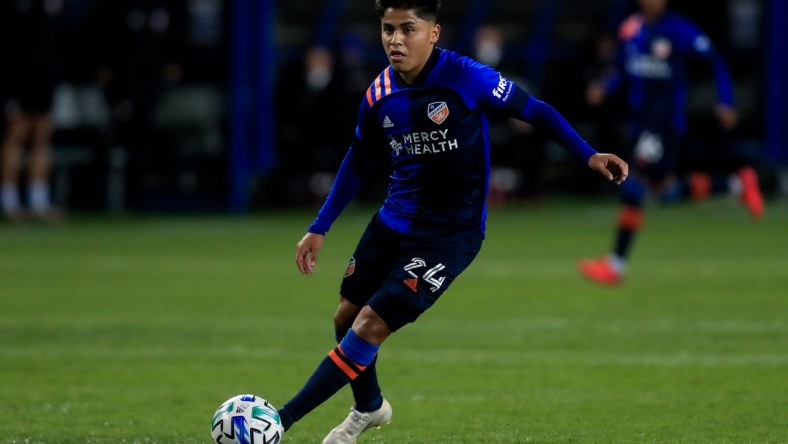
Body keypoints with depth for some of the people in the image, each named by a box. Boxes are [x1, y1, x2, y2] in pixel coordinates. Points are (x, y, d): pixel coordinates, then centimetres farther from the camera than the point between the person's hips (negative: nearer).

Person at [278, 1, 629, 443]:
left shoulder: (466, 77, -18)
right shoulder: (379, 95, -2)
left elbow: (535, 111, -8)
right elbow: (358, 162, 14)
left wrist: (588, 154, -17)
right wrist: (319, 229, 12)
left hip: (449, 235, -6)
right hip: (393, 221, 6)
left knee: (370, 326, -14)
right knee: (346, 317, 12)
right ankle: (369, 407, 42)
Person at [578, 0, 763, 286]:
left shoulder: (679, 30, -10)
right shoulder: (630, 29, 7)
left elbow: (716, 62, -3)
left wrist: (726, 104, -9)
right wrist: (605, 88, -2)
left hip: (668, 120, -7)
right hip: (638, 119, 7)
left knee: (635, 187, -16)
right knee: (667, 189, 13)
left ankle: (617, 264, -12)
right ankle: (738, 185, 34)